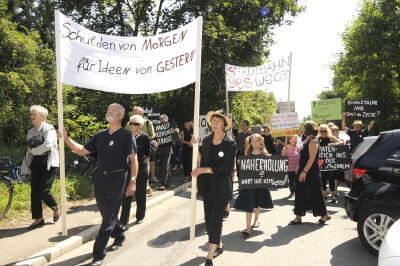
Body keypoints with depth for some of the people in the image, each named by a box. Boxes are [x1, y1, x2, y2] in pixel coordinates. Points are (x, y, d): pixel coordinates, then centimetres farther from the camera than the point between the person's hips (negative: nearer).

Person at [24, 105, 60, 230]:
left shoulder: (49, 129, -8)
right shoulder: (31, 131, 14)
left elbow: (48, 145, -25)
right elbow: (29, 150, 16)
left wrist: (33, 150, -13)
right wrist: (27, 167, 14)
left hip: (48, 163, -7)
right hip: (36, 164, 7)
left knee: (43, 191, -9)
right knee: (34, 192, 4)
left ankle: (56, 208, 20)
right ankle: (38, 218, 16)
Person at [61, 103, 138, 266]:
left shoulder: (126, 135, -6)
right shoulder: (100, 135, 10)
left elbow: (134, 159, -8)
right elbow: (82, 151, 11)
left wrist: (133, 182, -13)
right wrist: (66, 138, -1)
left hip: (117, 178, -6)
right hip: (100, 177, 6)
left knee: (109, 216, -3)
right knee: (106, 213, 16)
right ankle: (119, 236, 39)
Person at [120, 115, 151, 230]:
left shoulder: (145, 137, -4)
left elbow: (147, 154, -3)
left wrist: (137, 159, -17)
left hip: (141, 169, -2)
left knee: (140, 194, 10)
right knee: (126, 195, -3)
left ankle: (140, 216, 30)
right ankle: (124, 222, 2)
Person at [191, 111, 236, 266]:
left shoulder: (230, 143, -10)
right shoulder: (206, 140, 5)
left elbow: (227, 168, -15)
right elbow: (203, 161, 11)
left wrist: (206, 170, -20)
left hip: (221, 186, -5)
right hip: (207, 185, 5)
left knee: (216, 219, -4)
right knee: (208, 218, 12)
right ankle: (218, 246, 33)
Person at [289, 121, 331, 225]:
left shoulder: (313, 141, -15)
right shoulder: (307, 140, 13)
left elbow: (312, 158, -21)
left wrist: (304, 172, -23)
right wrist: (300, 171, 18)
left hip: (311, 173, -9)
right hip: (304, 172, 9)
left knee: (314, 194, 2)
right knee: (300, 194, 9)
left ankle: (324, 215, 18)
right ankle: (298, 217, 15)